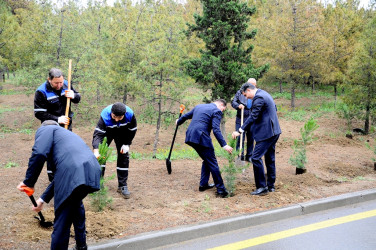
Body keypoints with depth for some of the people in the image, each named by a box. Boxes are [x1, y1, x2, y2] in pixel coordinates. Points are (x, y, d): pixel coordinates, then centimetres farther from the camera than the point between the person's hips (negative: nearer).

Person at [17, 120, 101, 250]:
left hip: (73, 175, -9)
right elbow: (60, 175, 42)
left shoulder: (45, 129, 18)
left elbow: (39, 154, -4)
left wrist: (29, 182, 6)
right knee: (76, 203, 34)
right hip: (93, 172, 9)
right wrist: (43, 199, 47)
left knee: (62, 221, 2)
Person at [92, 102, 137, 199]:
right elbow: (98, 133, -44)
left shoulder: (130, 114, -34)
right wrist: (96, 151, -57)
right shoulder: (105, 116, -40)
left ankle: (122, 186, 3)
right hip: (107, 131, -1)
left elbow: (133, 130, -14)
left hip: (122, 133, 1)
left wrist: (127, 144, -17)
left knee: (123, 156, -4)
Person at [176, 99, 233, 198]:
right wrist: (224, 145, -18)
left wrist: (178, 122, 53)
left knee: (207, 160, 23)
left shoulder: (199, 106, 21)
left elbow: (186, 116, 33)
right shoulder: (216, 111, -2)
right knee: (212, 163, -1)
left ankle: (203, 184, 26)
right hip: (201, 138, -8)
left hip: (190, 137, 8)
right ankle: (220, 189, 0)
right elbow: (216, 130, -14)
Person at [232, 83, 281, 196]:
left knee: (256, 158, -8)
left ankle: (262, 187, -5)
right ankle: (271, 186, 23)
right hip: (273, 132, 11)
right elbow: (274, 109, 23)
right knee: (270, 159, 15)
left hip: (266, 133, -11)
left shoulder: (258, 98, -16)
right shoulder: (265, 94, 15)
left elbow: (253, 117, -20)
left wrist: (239, 131, -19)